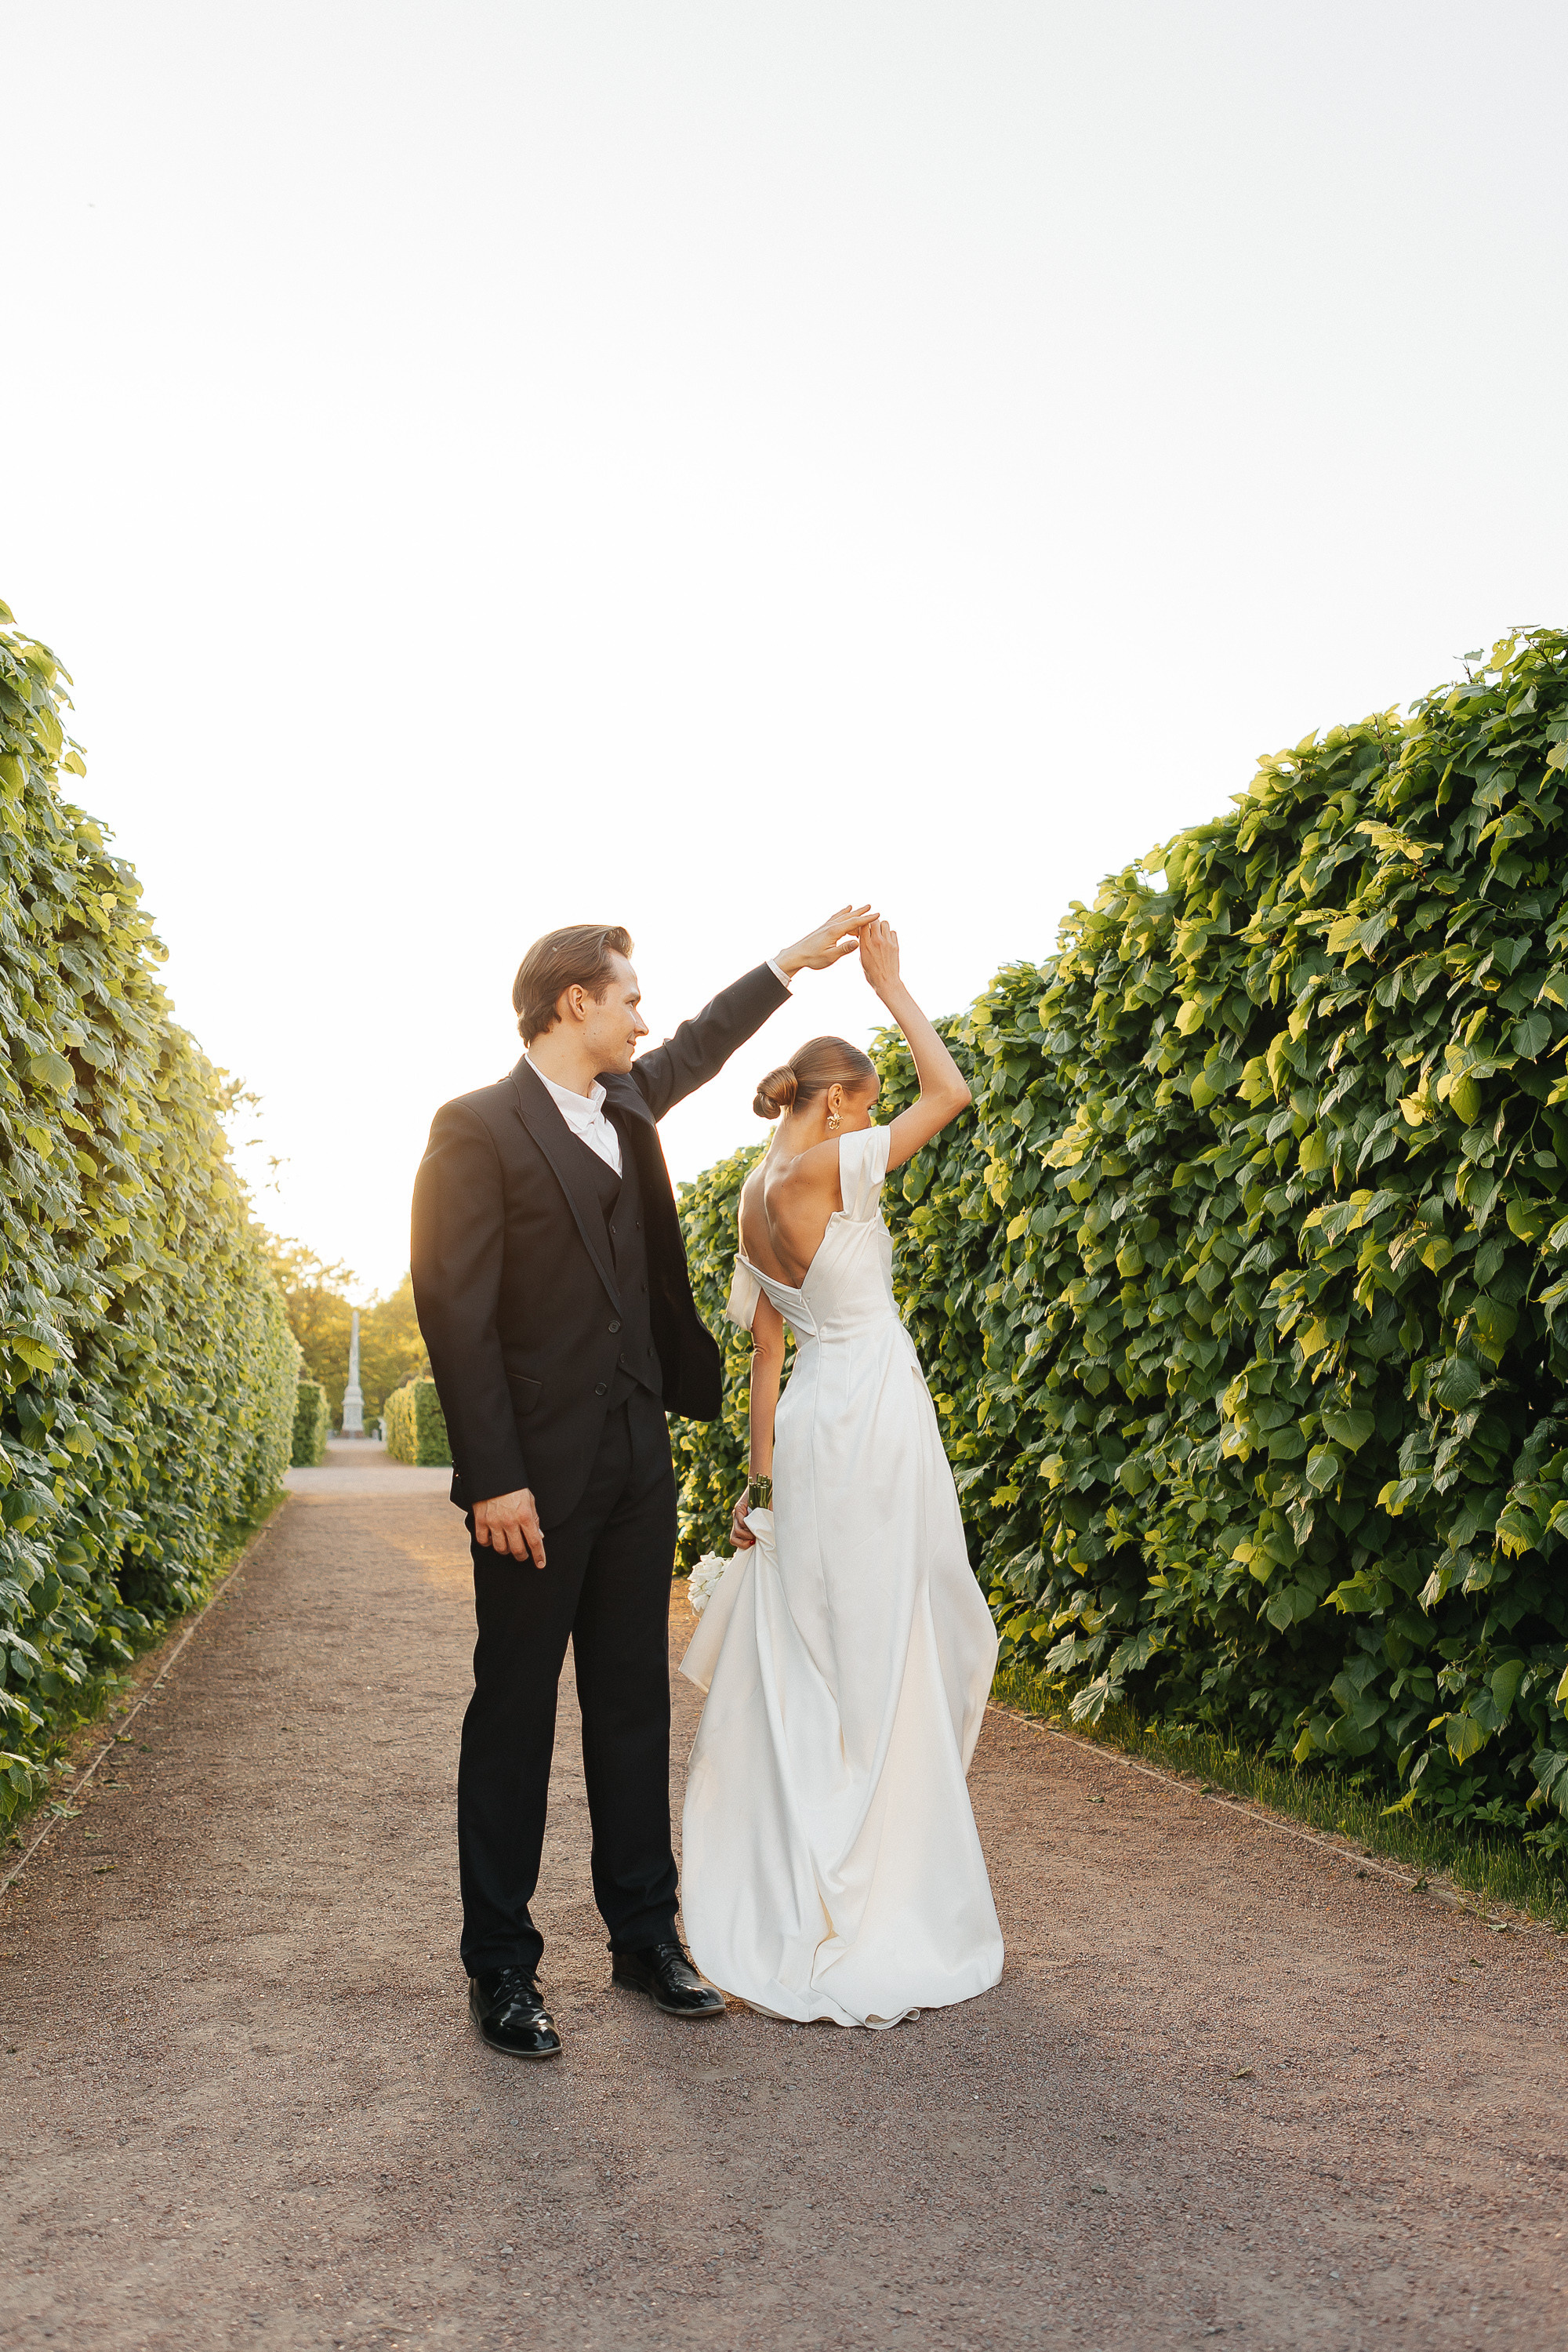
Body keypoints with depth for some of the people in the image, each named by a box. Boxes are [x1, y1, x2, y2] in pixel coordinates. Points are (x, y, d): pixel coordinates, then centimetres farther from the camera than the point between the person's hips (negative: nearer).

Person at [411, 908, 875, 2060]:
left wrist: (794, 961, 40)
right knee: (515, 1711, 3)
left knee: (635, 1702, 13)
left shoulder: (627, 1105, 12)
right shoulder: (478, 1128, -9)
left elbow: (701, 1046, 33)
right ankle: (501, 1965, 14)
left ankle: (645, 1931, 24)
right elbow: (455, 1309, -13)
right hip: (537, 1469, -7)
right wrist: (493, 1476, -17)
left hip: (637, 1457, 7)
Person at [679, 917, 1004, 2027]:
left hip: (812, 1424, 9)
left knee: (811, 1655, 13)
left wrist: (765, 1476, 16)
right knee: (881, 1654, -1)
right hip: (874, 1414, -8)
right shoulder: (823, 1171, -14)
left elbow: (767, 1351, 13)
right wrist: (889, 983, -2)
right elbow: (949, 1093, -11)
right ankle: (864, 1912, 7)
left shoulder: (755, 1201, 11)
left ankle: (789, 1887, 22)